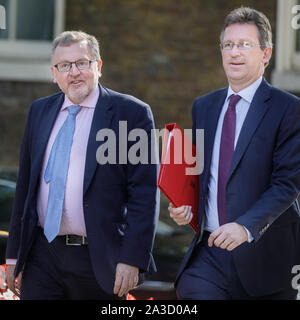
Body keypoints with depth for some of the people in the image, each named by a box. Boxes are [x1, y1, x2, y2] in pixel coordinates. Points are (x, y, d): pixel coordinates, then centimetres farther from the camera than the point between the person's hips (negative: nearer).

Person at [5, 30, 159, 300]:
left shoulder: (132, 113, -3)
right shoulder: (40, 111, 13)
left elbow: (144, 194, -8)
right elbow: (25, 185, 16)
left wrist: (132, 260, -15)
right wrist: (14, 256, 14)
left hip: (99, 261, -4)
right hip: (42, 258, 4)